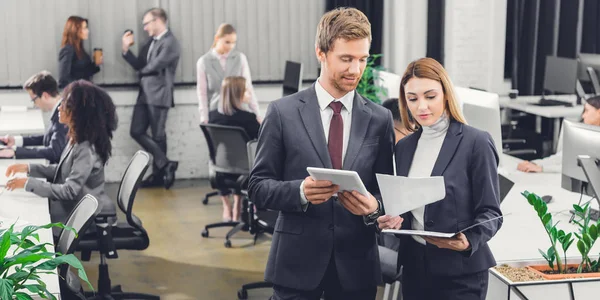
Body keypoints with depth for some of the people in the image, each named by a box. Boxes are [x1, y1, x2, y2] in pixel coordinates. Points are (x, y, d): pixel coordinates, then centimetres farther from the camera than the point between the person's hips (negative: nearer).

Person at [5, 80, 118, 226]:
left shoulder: (86, 149, -26)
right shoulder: (77, 138, 2)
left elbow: (70, 191, -26)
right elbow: (62, 169, 14)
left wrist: (28, 183, -23)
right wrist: (28, 168, 3)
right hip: (78, 207, 8)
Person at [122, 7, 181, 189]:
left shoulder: (170, 43, -12)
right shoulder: (151, 42, 15)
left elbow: (154, 66, -17)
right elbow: (139, 65, 14)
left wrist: (140, 71, 2)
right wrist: (126, 49, 2)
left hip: (159, 95, -9)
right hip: (145, 94, 9)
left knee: (158, 136, -1)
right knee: (136, 132, 2)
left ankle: (158, 175, 10)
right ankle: (165, 164, 5)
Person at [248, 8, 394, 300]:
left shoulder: (380, 119, 4)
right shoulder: (283, 112, -2)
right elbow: (258, 187, -2)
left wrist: (374, 207, -14)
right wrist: (300, 191, -20)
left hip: (356, 266, 2)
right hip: (297, 262, -2)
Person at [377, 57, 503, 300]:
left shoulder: (476, 143, -8)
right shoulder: (404, 146, 8)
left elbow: (490, 212, -9)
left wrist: (468, 242, -26)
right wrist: (392, 221, -6)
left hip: (460, 272, -5)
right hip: (414, 268, 5)